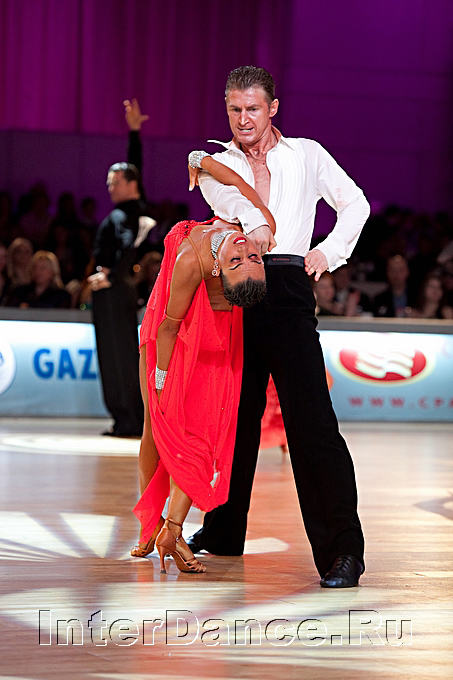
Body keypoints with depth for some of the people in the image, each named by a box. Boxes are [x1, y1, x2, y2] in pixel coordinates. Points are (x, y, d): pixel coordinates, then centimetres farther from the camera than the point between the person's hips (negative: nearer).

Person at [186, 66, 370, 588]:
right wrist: (252, 222, -26)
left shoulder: (306, 155, 14)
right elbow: (225, 196, -7)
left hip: (288, 290, -2)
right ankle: (222, 532, 24)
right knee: (232, 414, 8)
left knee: (311, 417, -12)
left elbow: (355, 204, 20)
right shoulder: (215, 164, 14)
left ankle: (341, 549, -14)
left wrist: (329, 252, 6)